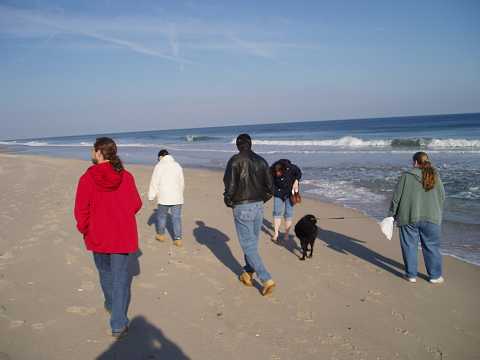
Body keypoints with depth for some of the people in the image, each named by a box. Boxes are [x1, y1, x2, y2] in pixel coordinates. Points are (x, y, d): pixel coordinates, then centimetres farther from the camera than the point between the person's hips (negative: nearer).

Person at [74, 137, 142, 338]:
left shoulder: (87, 178, -14)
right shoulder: (126, 177, -9)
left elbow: (81, 210, -12)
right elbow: (136, 204, -1)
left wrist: (84, 229, 6)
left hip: (98, 235, 0)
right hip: (123, 236, 0)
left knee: (105, 271, 24)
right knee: (120, 276, 6)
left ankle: (111, 304, 46)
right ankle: (118, 325, 5)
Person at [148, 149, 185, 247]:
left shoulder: (159, 166, -3)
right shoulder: (177, 165, 10)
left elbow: (154, 182, -5)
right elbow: (182, 182, 16)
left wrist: (151, 196, 1)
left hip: (164, 197, -3)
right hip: (177, 197, 3)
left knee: (161, 215, 15)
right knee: (177, 217, 3)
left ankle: (161, 235, 30)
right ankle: (178, 239, 0)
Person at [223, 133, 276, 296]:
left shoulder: (235, 161, -11)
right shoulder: (261, 161, 5)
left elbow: (230, 185, -16)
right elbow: (270, 186, 5)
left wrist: (228, 201, 2)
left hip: (242, 208, -6)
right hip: (258, 206, 6)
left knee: (249, 246, 0)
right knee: (252, 243, 20)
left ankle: (267, 279, -6)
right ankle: (247, 273, 34)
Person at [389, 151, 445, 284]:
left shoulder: (406, 176, -5)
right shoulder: (435, 176, 3)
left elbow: (396, 197, -4)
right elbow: (442, 197, 9)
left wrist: (392, 214, 6)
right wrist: (437, 213, 23)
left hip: (409, 217, -2)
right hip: (431, 218, 2)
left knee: (409, 246, 9)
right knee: (431, 246, 12)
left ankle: (411, 275, 16)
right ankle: (435, 276, 19)